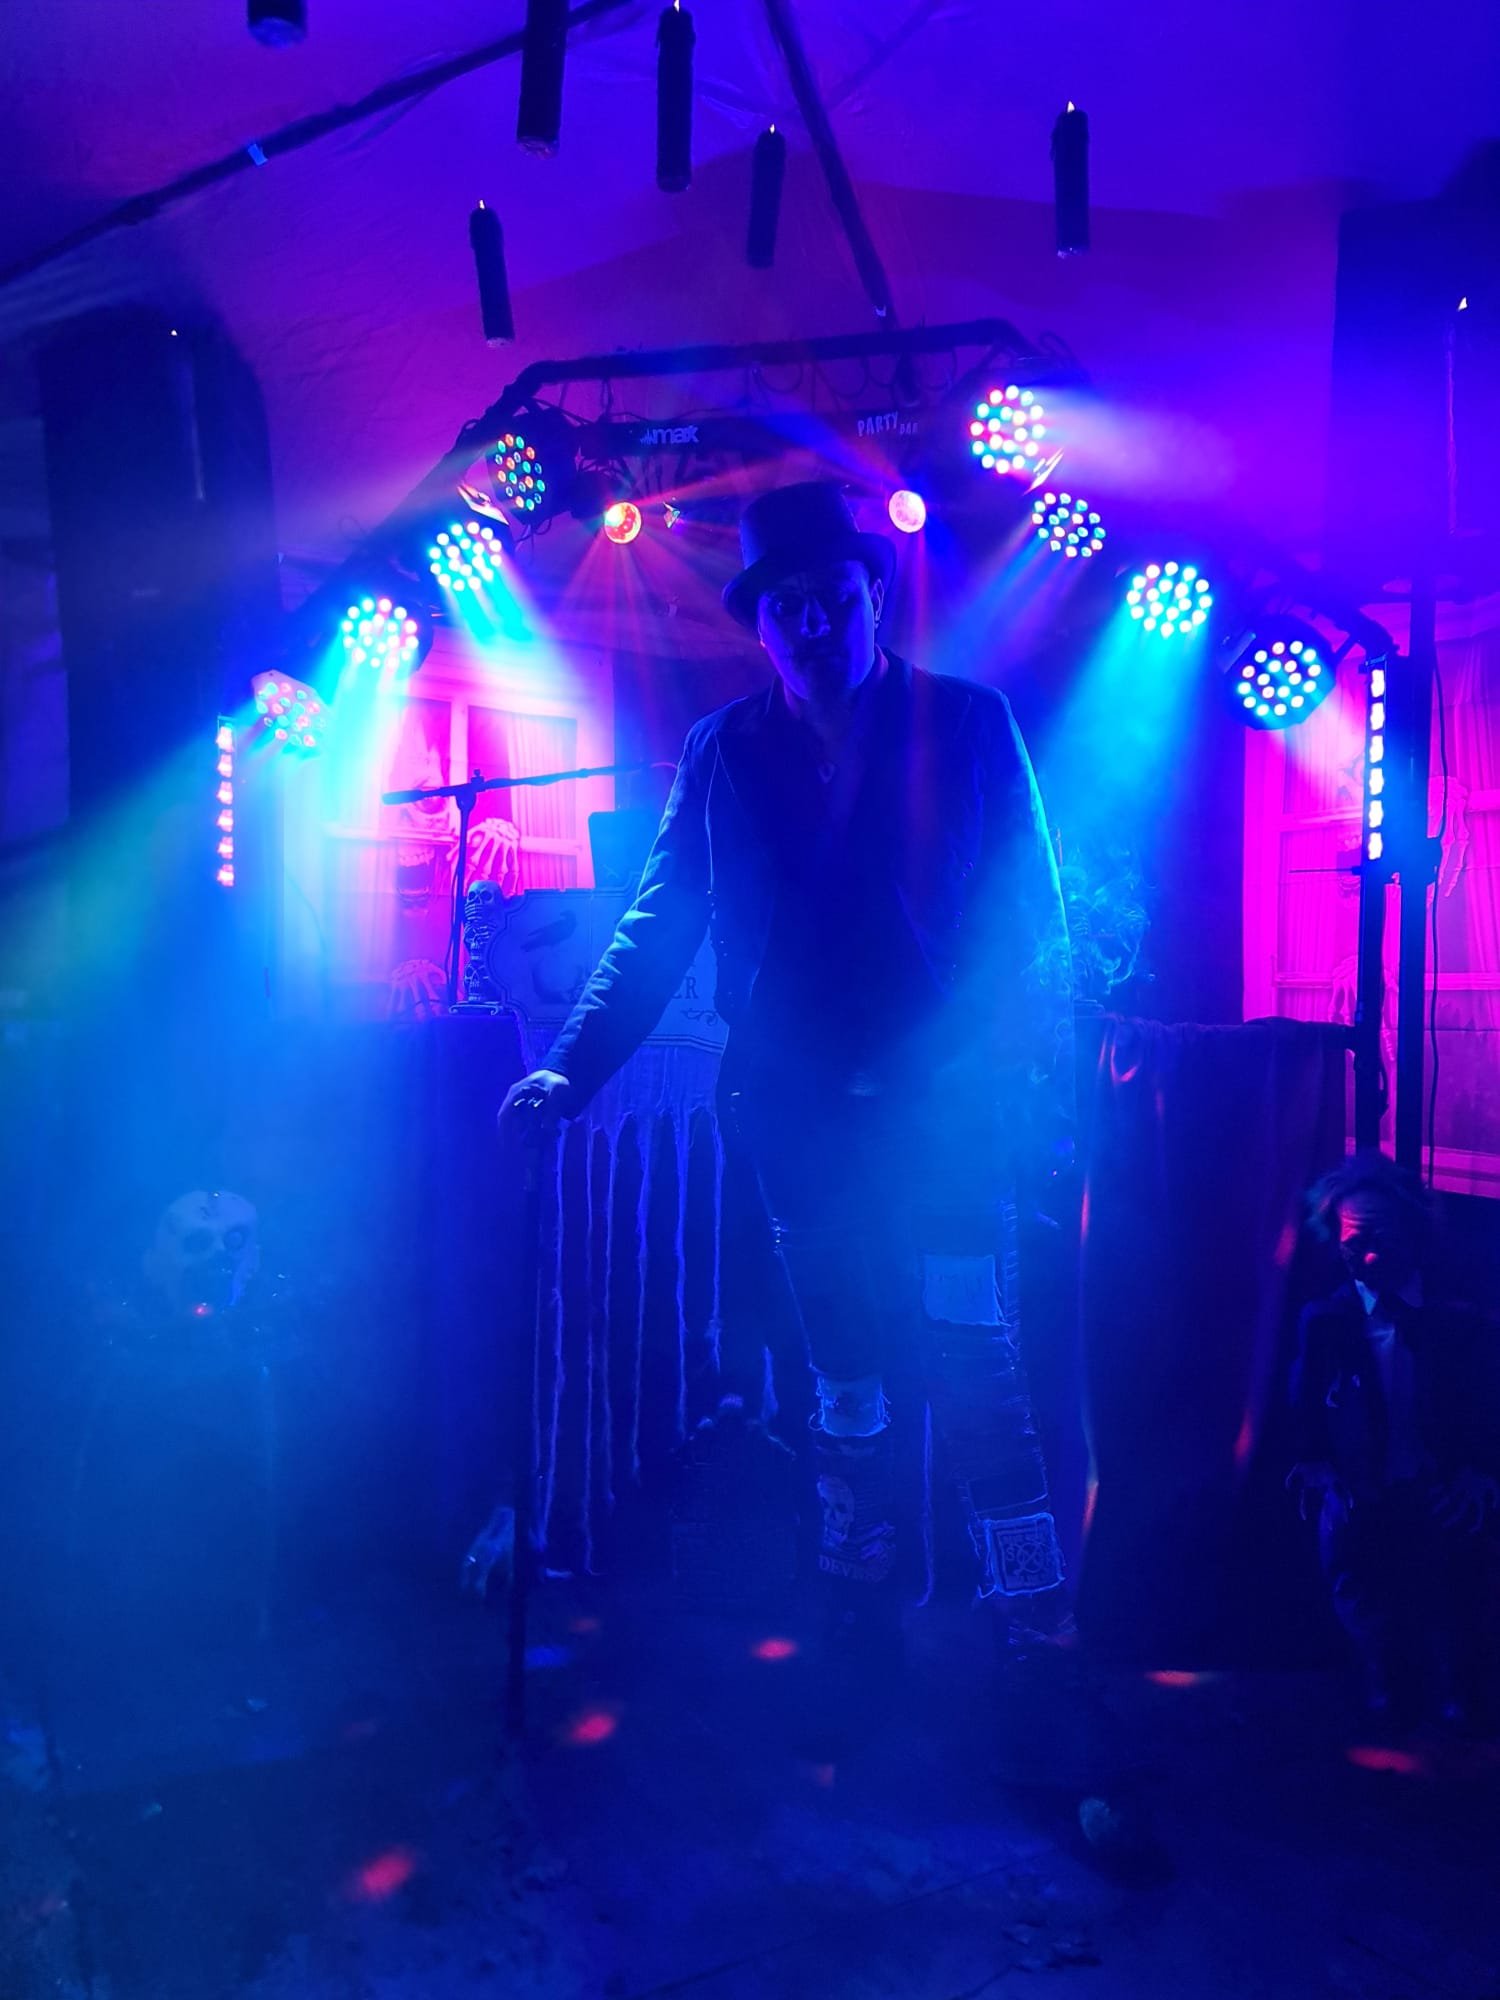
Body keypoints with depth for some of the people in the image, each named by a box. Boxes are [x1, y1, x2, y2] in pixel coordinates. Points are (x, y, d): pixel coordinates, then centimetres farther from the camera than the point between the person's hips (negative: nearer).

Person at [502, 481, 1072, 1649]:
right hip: (796, 1118, 3)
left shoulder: (967, 724, 3)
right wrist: (573, 1068, -3)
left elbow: (1032, 921, 0)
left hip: (944, 1108, -2)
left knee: (973, 1368, -3)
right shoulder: (724, 753, 9)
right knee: (844, 1380, 11)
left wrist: (1037, 1095, -8)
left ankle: (1029, 1610, 13)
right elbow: (660, 924, 7)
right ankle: (865, 1601, 26)